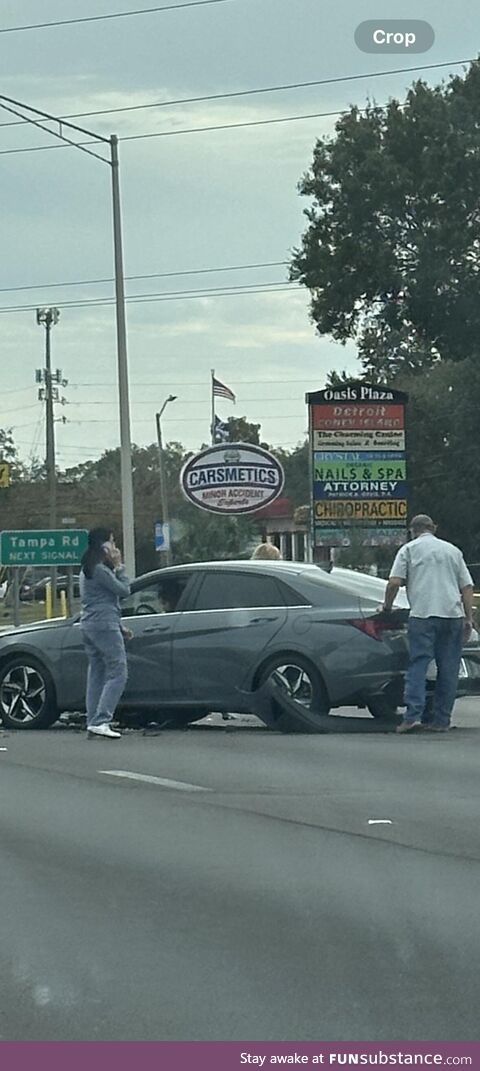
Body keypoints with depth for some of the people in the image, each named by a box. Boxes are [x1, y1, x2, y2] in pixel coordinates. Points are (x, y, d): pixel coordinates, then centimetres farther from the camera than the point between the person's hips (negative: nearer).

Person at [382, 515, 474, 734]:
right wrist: (468, 619, 14)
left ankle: (413, 715, -18)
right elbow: (467, 587, 14)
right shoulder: (453, 550, 19)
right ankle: (442, 720, 6)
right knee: (448, 669, 6)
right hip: (453, 614, 3)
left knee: (418, 664, -5)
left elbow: (394, 583, -2)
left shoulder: (409, 549, 8)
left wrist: (387, 606, 13)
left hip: (422, 615, -3)